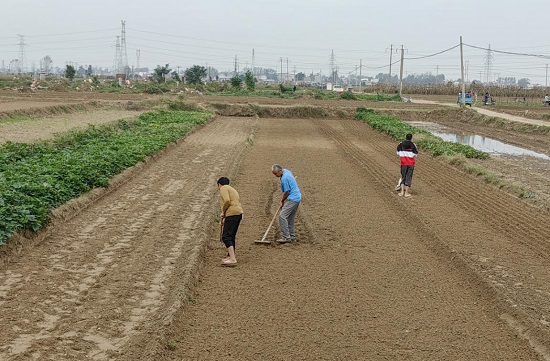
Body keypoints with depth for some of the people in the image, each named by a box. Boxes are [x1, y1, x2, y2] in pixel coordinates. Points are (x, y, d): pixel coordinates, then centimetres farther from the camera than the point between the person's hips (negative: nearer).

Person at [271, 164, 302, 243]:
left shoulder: (284, 178, -21)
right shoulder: (286, 171, 10)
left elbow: (287, 192, -15)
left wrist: (282, 201, 1)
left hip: (292, 199, -10)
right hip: (297, 198, 10)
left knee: (282, 216, -14)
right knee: (290, 218, 15)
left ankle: (286, 237, -14)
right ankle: (292, 236, 21)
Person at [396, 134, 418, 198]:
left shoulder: (401, 144, -2)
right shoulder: (413, 145, -6)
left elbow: (398, 153, 2)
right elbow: (415, 154, -3)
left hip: (403, 163, 1)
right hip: (411, 163, -1)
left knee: (403, 177, 14)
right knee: (409, 177, 5)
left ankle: (402, 191, 4)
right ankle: (406, 192, 4)